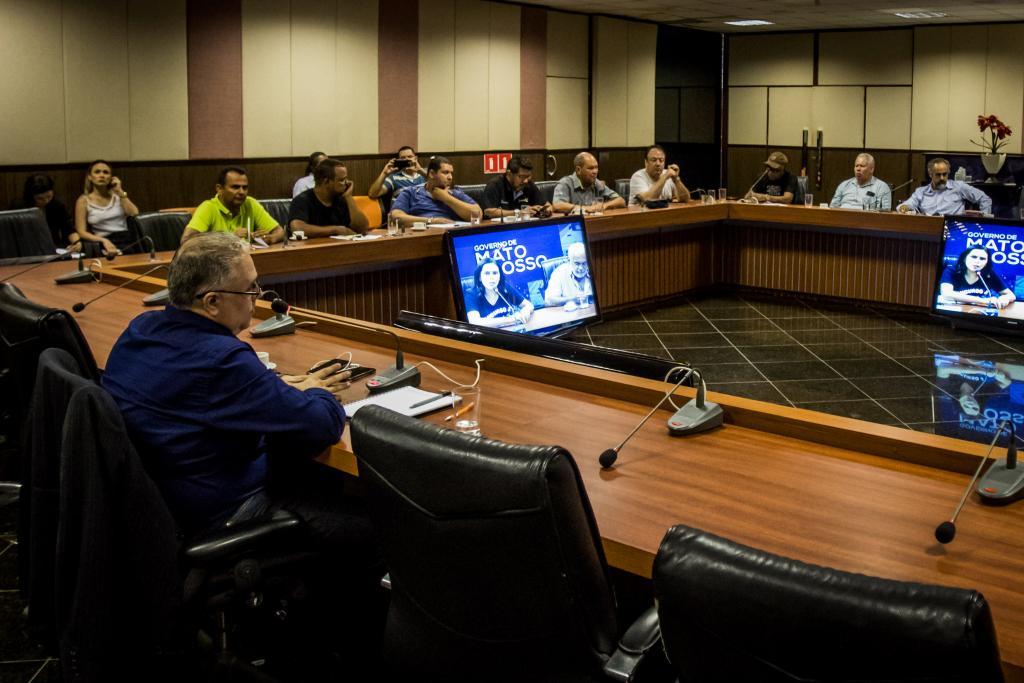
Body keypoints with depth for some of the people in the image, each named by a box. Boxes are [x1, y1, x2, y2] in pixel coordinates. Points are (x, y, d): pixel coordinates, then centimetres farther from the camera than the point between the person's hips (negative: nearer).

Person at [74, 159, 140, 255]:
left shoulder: (117, 195, 17)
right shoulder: (84, 200, 7)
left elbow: (134, 214, 3)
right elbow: (82, 232, 0)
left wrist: (120, 192, 0)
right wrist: (103, 240, -16)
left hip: (127, 240, 2)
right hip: (104, 244, -2)